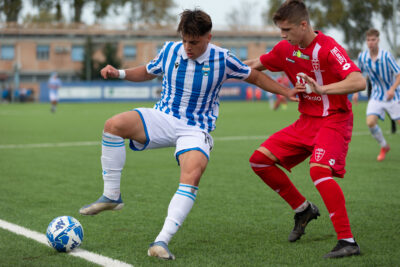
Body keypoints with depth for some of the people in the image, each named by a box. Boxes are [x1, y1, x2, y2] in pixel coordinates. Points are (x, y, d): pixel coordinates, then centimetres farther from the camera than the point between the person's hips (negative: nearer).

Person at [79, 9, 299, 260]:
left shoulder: (222, 59, -6)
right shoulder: (170, 50, 0)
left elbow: (255, 76, 10)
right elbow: (148, 72, 20)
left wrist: (287, 91, 5)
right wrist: (119, 73, 4)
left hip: (196, 130, -2)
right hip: (163, 117, 3)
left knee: (192, 176, -33)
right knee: (114, 125, -25)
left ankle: (162, 240, -32)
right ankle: (112, 196, -13)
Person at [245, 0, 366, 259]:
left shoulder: (328, 48, -20)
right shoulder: (285, 49, 3)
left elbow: (359, 82, -31)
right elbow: (257, 64, 22)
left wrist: (321, 88, -42)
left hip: (334, 120, -8)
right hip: (306, 121, 8)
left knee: (319, 169, -31)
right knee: (260, 160, 2)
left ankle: (348, 242, -25)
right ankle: (303, 209, 18)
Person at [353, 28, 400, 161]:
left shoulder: (386, 56, -18)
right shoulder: (362, 56, -5)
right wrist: (356, 91, 6)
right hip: (376, 96, 3)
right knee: (370, 122, -15)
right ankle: (384, 146, 9)